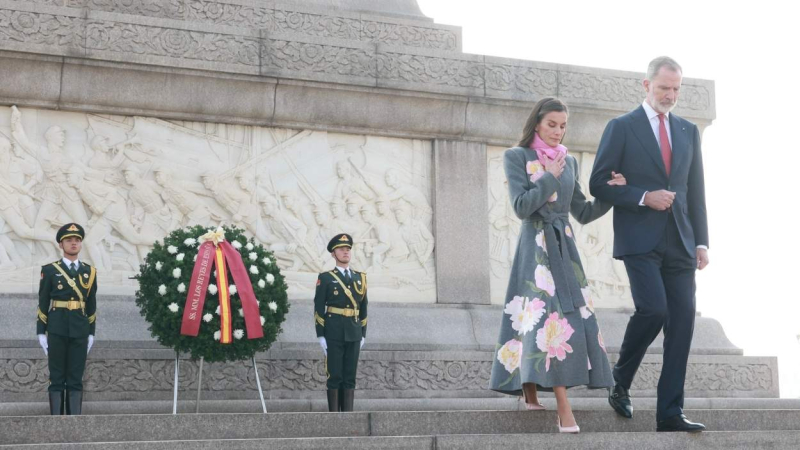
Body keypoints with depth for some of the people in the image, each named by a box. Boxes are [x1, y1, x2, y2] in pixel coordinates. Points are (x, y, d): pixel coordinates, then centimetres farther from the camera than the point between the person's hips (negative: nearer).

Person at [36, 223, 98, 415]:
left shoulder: (89, 271, 9)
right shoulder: (50, 270, 1)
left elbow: (92, 305, 12)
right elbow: (43, 303, 1)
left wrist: (91, 333, 8)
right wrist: (41, 332, -3)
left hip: (80, 330, 2)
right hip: (57, 330, -2)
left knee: (76, 379, 3)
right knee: (57, 378, 1)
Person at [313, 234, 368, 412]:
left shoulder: (360, 277, 12)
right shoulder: (325, 278, 0)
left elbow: (363, 308, 15)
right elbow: (318, 308, -3)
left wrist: (363, 334, 10)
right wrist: (321, 336, -9)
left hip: (353, 335, 4)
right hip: (333, 335, -4)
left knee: (350, 377, 5)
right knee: (335, 376, -2)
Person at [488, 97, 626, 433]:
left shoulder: (569, 162, 14)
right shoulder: (516, 157, -1)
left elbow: (582, 213, 14)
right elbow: (521, 207, -12)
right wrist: (550, 177, -12)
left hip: (565, 248, 6)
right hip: (536, 248, -5)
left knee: (556, 318, 2)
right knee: (549, 317, -15)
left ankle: (530, 392, 18)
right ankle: (564, 409, -18)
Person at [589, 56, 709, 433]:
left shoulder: (688, 131, 15)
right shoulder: (622, 127, 1)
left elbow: (696, 190, 16)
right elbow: (599, 184, -2)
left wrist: (701, 241, 9)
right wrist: (644, 197, -14)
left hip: (679, 242, 5)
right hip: (640, 240, -5)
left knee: (682, 322, -2)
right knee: (653, 308, -20)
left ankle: (670, 414, 4)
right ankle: (620, 383, 7)